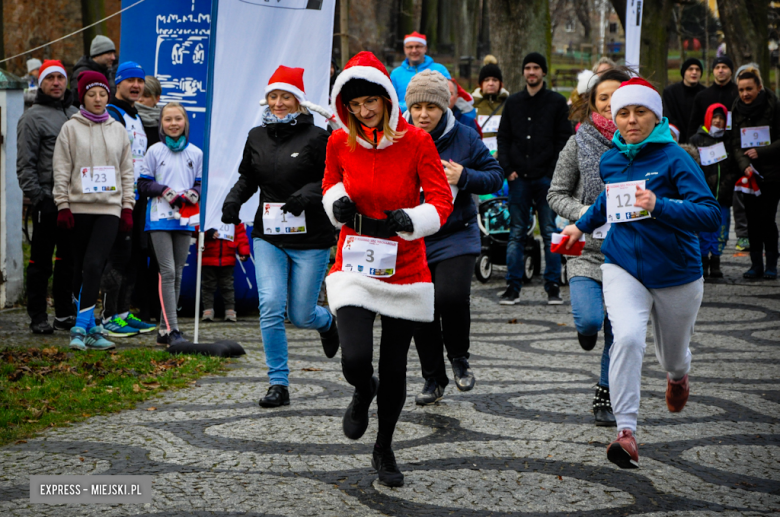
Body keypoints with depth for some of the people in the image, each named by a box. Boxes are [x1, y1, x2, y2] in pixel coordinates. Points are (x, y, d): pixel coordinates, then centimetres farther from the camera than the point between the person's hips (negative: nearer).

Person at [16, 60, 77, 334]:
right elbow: (24, 164, -8)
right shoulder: (33, 118, -4)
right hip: (47, 200, -6)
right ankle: (38, 317, 4)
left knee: (69, 258, 10)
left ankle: (64, 313, 18)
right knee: (41, 260, -1)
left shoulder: (75, 115, 15)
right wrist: (36, 196, -15)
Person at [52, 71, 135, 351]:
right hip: (79, 207, 0)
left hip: (109, 207, 0)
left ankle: (81, 327, -15)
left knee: (93, 264, -14)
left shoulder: (118, 130, 12)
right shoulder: (71, 128, 4)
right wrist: (63, 206, -4)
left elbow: (127, 171, 15)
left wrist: (127, 207, 8)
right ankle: (90, 328, 14)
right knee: (81, 268, 4)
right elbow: (61, 170, 2)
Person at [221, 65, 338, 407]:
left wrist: (307, 195, -24)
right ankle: (278, 384, -1)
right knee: (271, 308, -10)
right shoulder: (257, 137, 7)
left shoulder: (317, 138, -8)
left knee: (301, 315, 3)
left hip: (310, 240, -3)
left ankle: (326, 321, 42)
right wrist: (233, 200, 3)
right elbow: (248, 177, 21)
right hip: (268, 238, 3)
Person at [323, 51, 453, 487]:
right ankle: (363, 394, 21)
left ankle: (385, 449, 31)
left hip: (405, 270, -1)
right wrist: (337, 203, -6)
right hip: (354, 267, 1)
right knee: (355, 359, -18)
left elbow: (442, 201, -6)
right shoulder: (340, 143, -1)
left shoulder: (415, 141, -8)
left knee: (394, 368, 7)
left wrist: (409, 220, -25)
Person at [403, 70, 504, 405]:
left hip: (456, 236, -2)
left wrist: (464, 177, -16)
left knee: (452, 297, -20)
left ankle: (459, 358, 8)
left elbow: (495, 176, 2)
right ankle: (433, 379, 22)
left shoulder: (465, 138, -3)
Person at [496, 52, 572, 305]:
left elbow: (563, 140, 2)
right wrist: (507, 168, 1)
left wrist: (554, 172, -8)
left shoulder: (557, 102, 5)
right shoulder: (513, 102, 14)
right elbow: (503, 137, 14)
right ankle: (513, 286, 5)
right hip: (519, 178, 2)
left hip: (547, 178, -2)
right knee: (516, 233, 3)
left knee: (550, 233, -1)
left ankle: (553, 285, 4)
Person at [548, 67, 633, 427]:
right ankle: (587, 329, 21)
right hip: (587, 248, -1)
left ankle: (606, 395, 22)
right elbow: (556, 194, 5)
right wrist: (585, 214, -12)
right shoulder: (579, 143, 0)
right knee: (588, 319, -18)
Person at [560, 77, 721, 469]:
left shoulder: (675, 158, -16)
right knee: (627, 336, -27)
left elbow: (711, 215, -25)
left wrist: (659, 206, -36)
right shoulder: (610, 161, 2)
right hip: (623, 267, 2)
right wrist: (582, 225, 26)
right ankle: (626, 431, -28)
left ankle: (678, 377, 59)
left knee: (673, 354, 19)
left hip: (675, 273, -2)